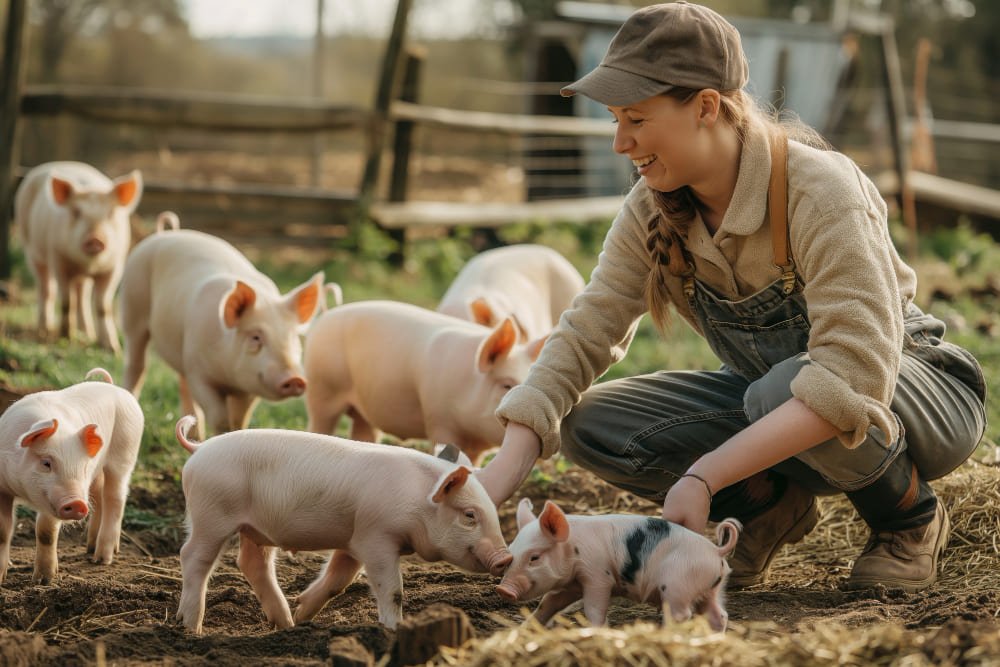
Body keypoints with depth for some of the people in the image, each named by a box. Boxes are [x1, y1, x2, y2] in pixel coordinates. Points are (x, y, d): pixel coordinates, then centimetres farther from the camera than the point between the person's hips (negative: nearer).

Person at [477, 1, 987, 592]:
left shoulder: (821, 191, -30)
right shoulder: (654, 211, -10)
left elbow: (855, 376, -40)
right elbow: (584, 335, -11)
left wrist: (704, 476, -45)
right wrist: (504, 472, -27)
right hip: (770, 395, 6)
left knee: (785, 387, -40)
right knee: (591, 426, -16)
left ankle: (913, 517, -10)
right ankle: (770, 504, 4)